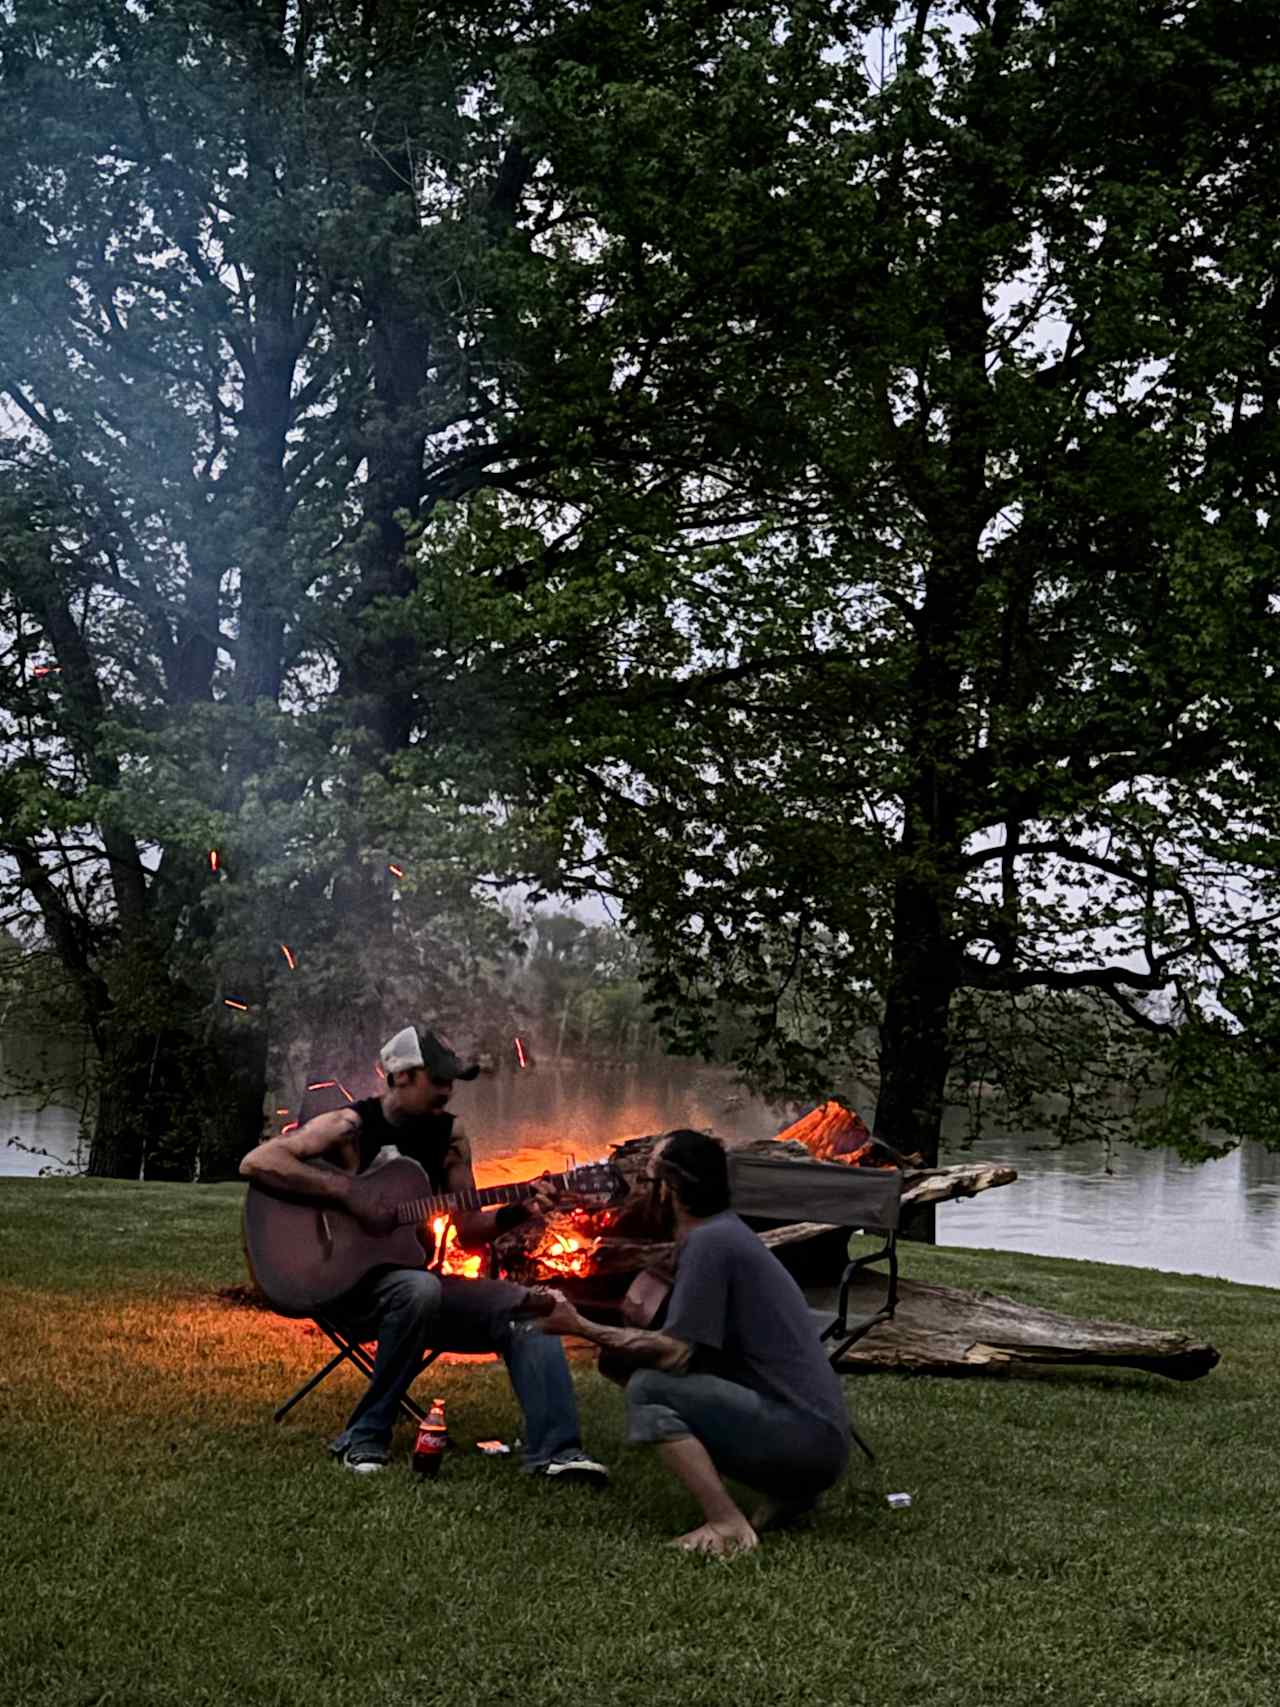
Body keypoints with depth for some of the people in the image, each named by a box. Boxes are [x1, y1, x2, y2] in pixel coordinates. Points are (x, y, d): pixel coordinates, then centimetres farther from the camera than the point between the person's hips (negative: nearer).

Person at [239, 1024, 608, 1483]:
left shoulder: (449, 1134, 7)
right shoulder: (351, 1127, -10)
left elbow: (468, 1230, 11)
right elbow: (256, 1161, -23)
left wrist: (518, 1211, -9)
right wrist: (349, 1193, -27)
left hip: (419, 1283, 6)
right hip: (349, 1286, -6)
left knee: (528, 1307, -11)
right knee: (419, 1288, -38)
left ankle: (554, 1452, -19)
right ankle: (363, 1440, -23)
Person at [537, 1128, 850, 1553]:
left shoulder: (709, 1241, -13)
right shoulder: (724, 1231, 16)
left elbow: (674, 1353, -18)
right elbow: (683, 1345, 18)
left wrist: (579, 1327, -9)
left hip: (805, 1435, -10)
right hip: (820, 1438, 10)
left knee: (648, 1388, -13)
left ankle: (727, 1523, -19)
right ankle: (784, 1493, 10)